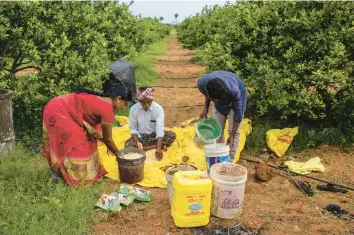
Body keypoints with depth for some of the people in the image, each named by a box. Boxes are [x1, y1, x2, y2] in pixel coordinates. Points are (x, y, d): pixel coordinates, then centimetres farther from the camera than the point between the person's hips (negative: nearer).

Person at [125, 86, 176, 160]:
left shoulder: (158, 108, -19)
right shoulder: (134, 109, -15)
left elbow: (160, 129, -26)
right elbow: (133, 128, -5)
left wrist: (158, 149, -38)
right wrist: (137, 142, -25)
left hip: (154, 135, -1)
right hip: (140, 136, 1)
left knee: (172, 135, -27)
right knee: (128, 144, -30)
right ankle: (155, 145, -20)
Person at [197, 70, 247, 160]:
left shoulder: (234, 91, -43)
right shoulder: (202, 83, -34)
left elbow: (237, 112, -28)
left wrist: (232, 136, -25)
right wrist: (205, 108, -15)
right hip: (220, 96, 4)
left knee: (234, 131, -9)